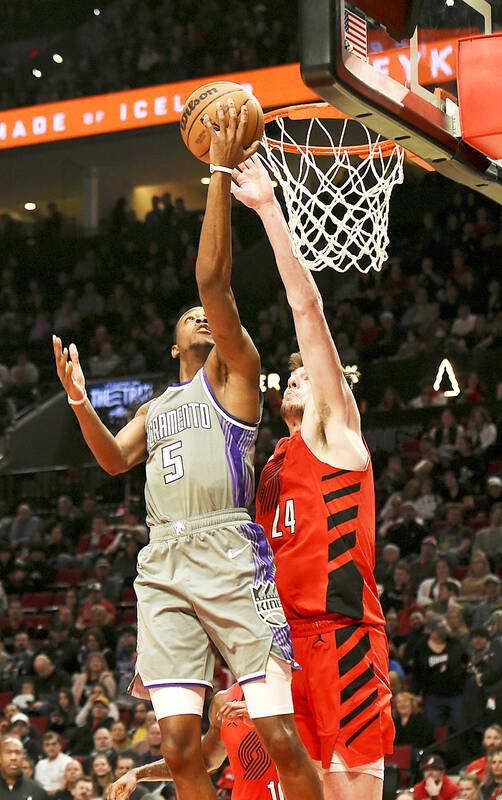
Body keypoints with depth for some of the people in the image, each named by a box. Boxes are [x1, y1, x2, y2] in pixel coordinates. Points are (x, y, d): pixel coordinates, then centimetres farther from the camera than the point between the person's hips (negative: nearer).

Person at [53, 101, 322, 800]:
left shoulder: (232, 374, 13)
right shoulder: (155, 408, 29)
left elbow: (213, 282, -1)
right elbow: (114, 460, 12)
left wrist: (221, 175, -5)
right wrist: (78, 399, 0)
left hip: (228, 554, -5)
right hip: (163, 564, 5)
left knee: (280, 737, -12)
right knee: (179, 743, -5)